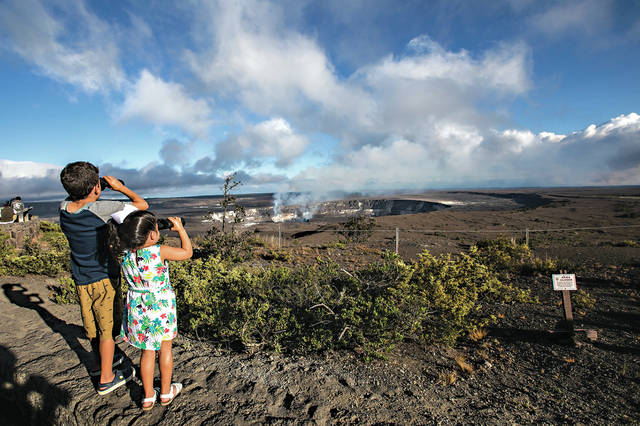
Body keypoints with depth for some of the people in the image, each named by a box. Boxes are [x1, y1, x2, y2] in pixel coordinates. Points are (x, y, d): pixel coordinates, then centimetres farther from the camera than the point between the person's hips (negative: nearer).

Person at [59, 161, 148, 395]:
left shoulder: (64, 208, -7)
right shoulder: (100, 209, -27)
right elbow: (142, 204, -16)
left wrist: (84, 188, 5)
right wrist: (120, 187, -5)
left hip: (81, 278, 7)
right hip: (103, 277, -7)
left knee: (92, 324, 23)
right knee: (107, 327, 9)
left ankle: (101, 362, 45)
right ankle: (106, 378, 23)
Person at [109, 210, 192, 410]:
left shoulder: (125, 255, -8)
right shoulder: (159, 251, -22)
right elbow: (187, 252, -10)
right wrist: (180, 229, -2)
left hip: (138, 310, 4)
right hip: (161, 308, -4)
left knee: (147, 351, 19)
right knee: (165, 348, 16)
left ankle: (148, 396, 31)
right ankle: (166, 392, 32)